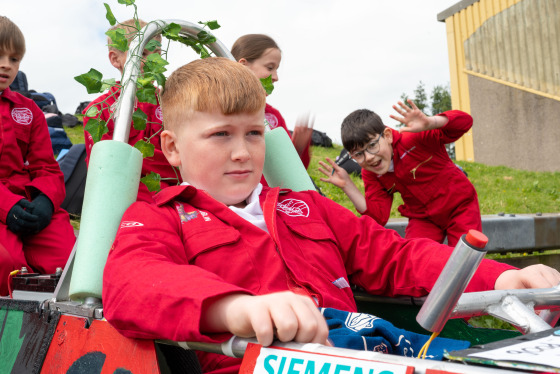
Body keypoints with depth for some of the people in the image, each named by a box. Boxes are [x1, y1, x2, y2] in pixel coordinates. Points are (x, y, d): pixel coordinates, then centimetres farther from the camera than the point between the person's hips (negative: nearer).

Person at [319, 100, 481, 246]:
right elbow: (378, 216, -15)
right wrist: (347, 185, -22)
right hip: (423, 219, 4)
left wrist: (430, 123, -53)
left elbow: (464, 121, -33)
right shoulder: (370, 174, -9)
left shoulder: (413, 138, -27)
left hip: (460, 206, -4)